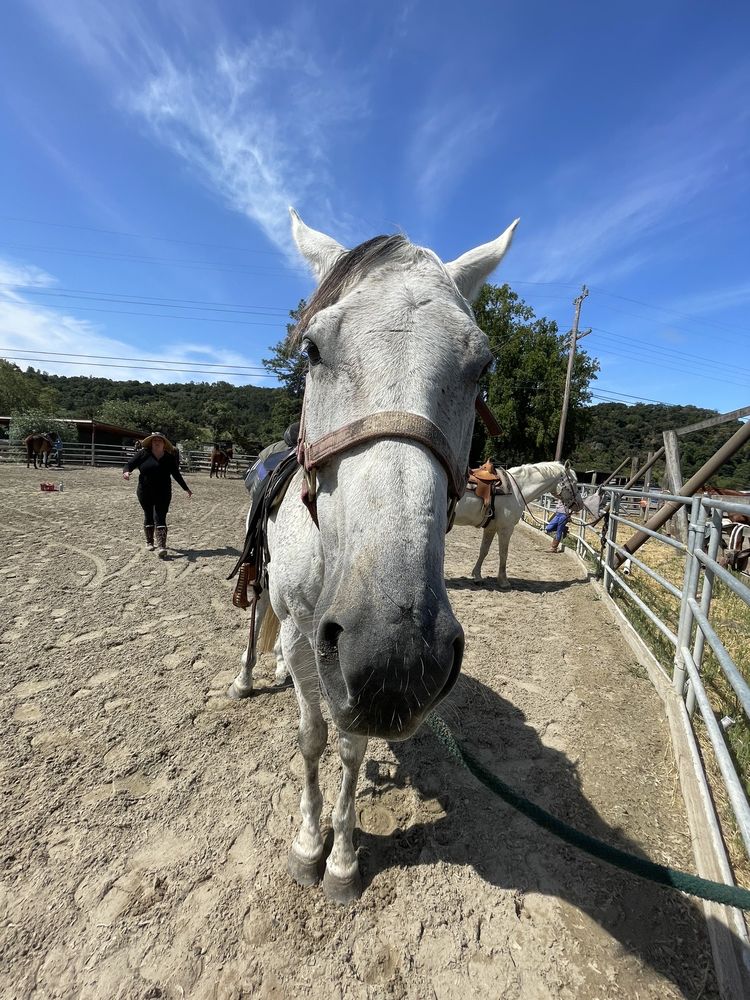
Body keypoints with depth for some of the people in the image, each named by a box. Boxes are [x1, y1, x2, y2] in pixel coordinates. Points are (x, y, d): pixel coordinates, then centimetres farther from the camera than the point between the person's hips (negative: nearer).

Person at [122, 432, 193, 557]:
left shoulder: (169, 457, 5)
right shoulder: (143, 454, 0)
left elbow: (176, 474, 14)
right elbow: (129, 464, -1)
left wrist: (186, 488, 17)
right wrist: (126, 471, -25)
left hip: (163, 494, 0)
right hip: (145, 493, 0)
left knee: (160, 518, -7)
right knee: (148, 515, 13)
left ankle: (161, 547, -14)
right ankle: (149, 542, 31)